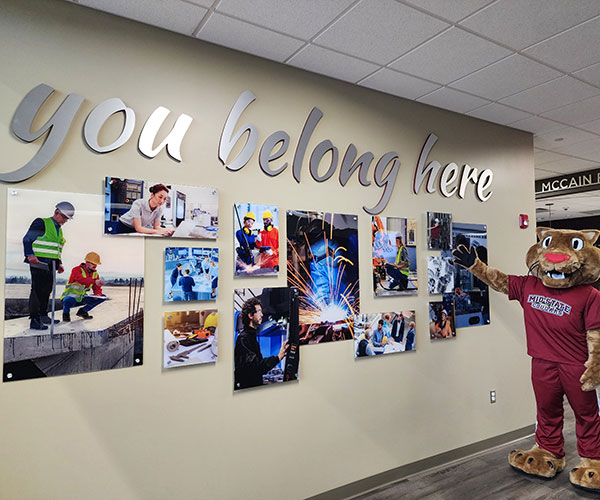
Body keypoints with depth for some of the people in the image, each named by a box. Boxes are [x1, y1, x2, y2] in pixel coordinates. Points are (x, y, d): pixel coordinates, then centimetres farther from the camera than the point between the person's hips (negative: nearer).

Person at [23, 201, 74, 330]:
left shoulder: (59, 230, 21)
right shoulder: (41, 223, -4)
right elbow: (27, 239, -8)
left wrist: (59, 264, 18)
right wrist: (30, 255, -20)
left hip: (50, 266, 8)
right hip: (38, 263, -8)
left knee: (47, 290, 13)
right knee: (37, 290, -9)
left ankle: (43, 316, 24)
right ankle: (34, 320, -7)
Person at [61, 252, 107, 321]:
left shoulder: (95, 273, 4)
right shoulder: (77, 270, -17)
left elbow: (97, 288, 4)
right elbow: (81, 279, -39)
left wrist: (98, 294, -21)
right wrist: (94, 281, -55)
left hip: (81, 298, 6)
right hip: (69, 296, -6)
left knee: (103, 297, -5)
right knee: (70, 300, -42)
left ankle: (83, 311, 8)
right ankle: (66, 313, -5)